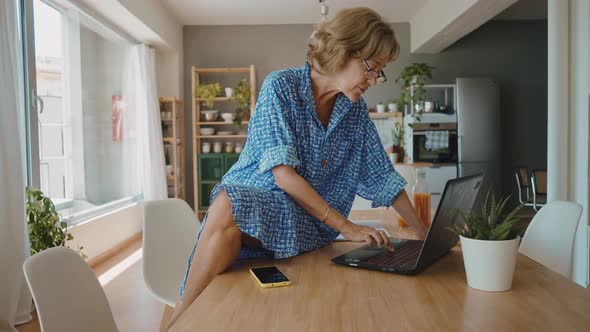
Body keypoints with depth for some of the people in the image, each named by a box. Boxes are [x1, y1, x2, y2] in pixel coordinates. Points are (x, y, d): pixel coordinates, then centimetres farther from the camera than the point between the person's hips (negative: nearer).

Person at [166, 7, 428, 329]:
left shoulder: (356, 110, 7)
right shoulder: (281, 86, -9)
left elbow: (382, 177, 13)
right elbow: (283, 174, -18)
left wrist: (423, 233, 8)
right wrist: (345, 226, -20)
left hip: (305, 223, 2)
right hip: (250, 196, -2)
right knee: (227, 203, -38)